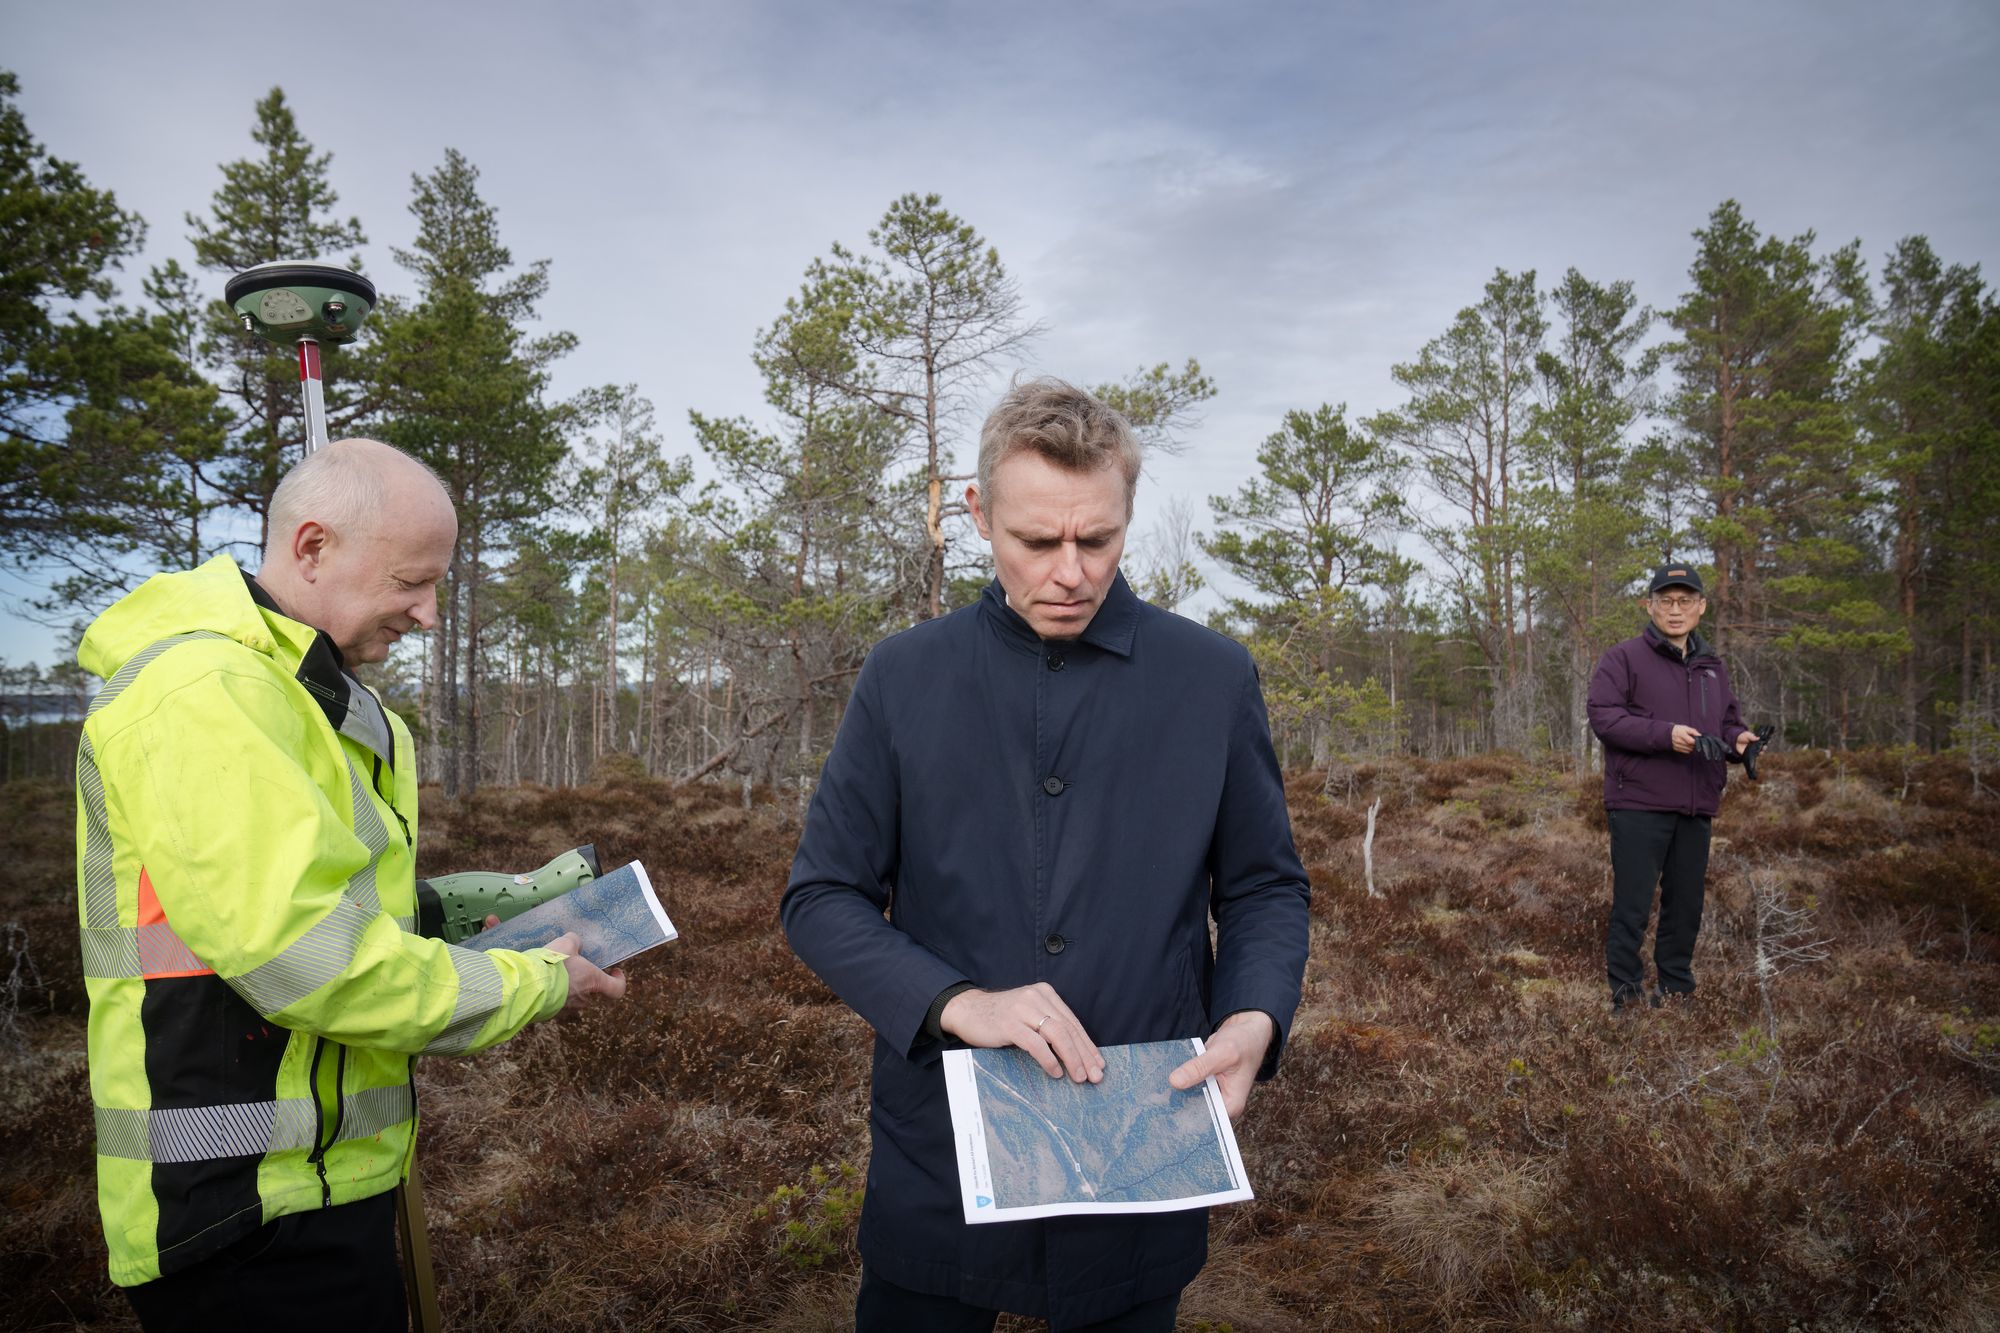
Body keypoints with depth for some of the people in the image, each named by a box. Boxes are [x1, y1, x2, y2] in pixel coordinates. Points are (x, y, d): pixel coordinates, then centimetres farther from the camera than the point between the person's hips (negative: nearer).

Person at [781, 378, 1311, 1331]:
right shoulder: (903, 678, -3)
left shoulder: (1214, 679, -3)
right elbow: (822, 900, -1)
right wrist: (957, 1002, -17)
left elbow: (1264, 889, 6)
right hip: (937, 1171, 0)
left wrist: (1255, 1017, -14)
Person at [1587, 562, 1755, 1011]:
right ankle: (1623, 997, 4)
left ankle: (1677, 989, 26)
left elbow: (1726, 721, 27)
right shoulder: (1623, 658, -3)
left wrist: (1738, 737, 3)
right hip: (1639, 807, -6)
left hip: (1695, 809, 6)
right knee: (1632, 907, -4)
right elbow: (1603, 715, -13)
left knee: (1686, 907, 13)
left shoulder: (1712, 667, 18)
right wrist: (1665, 735, -22)